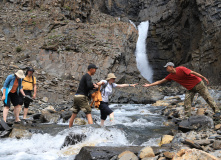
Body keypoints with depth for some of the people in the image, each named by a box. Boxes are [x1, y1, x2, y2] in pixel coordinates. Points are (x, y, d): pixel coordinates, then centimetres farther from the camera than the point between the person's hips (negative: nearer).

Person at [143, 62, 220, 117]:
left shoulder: (181, 69, -23)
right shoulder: (171, 76, -3)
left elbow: (192, 72, -23)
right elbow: (161, 81, 2)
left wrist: (203, 77, -25)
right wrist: (150, 85, -1)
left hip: (198, 84, -6)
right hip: (190, 88, 6)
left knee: (208, 98, 0)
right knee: (187, 101, -7)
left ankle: (217, 111, 7)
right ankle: (188, 116, -5)